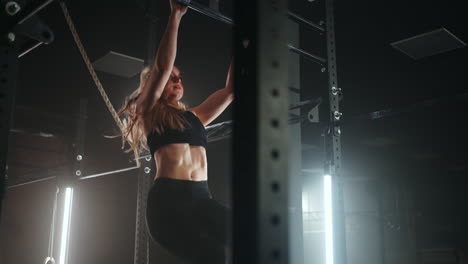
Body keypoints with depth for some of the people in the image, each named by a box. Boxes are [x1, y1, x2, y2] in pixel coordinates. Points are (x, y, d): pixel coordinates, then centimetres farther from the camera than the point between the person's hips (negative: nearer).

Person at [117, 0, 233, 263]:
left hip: (202, 198, 6)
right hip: (168, 199, -5)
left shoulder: (195, 116, 25)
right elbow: (162, 67, -4)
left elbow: (230, 91, 24)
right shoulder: (149, 113, 10)